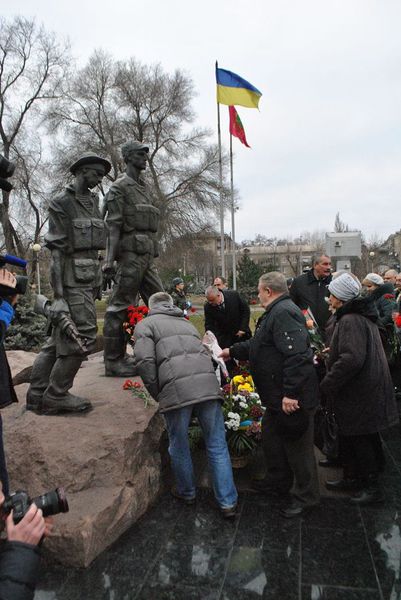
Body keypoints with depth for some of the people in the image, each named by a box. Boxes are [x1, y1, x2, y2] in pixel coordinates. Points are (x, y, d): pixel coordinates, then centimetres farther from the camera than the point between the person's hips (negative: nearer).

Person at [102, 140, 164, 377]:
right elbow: (113, 225, -12)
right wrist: (110, 259, -21)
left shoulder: (143, 188, 24)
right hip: (130, 253, -9)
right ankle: (113, 361, 2)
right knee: (120, 307, -5)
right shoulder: (119, 187, -2)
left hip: (147, 256, 9)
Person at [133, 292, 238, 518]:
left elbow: (145, 361, -4)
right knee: (217, 445, 13)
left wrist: (158, 394, 7)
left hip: (176, 389, -4)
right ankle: (228, 502, 19)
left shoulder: (146, 324, 13)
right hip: (208, 384, 4)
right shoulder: (187, 322, 29)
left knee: (180, 446, 18)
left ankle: (187, 492, 38)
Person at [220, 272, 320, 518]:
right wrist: (232, 352, 28)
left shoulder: (283, 313, -22)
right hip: (279, 397, 11)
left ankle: (306, 497, 23)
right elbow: (257, 345, 25)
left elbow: (296, 355, -31)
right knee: (271, 435, 23)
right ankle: (279, 481, 42)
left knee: (298, 446, 5)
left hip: (293, 398, -11)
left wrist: (290, 393, -31)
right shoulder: (276, 312, 14)